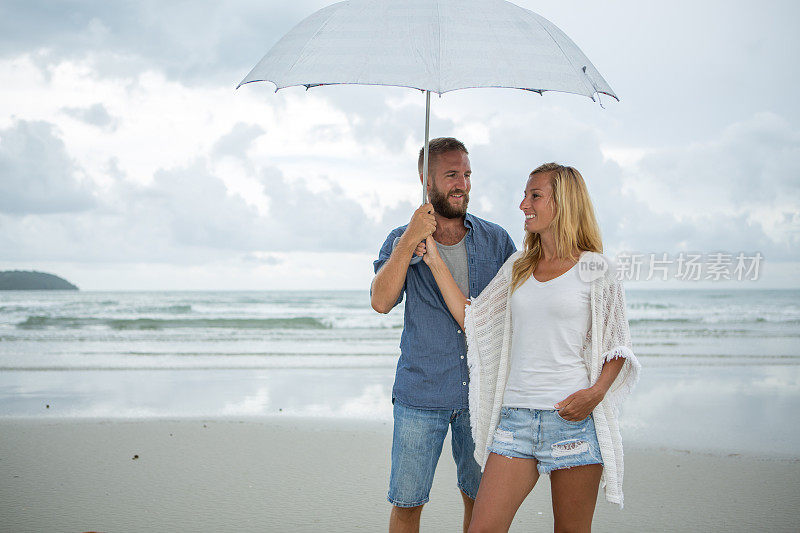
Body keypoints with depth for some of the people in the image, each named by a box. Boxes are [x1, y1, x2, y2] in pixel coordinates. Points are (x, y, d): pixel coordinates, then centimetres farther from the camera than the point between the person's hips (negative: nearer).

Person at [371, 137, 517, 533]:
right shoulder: (401, 241, 2)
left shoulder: (496, 241, 4)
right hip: (420, 395, -1)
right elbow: (381, 301, -15)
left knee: (480, 498, 10)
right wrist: (410, 241, -23)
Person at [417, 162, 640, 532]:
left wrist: (596, 392, -15)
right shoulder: (517, 267, 14)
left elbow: (617, 347, 2)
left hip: (572, 418, -4)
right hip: (516, 417, 4)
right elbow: (471, 318, 13)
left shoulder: (593, 269, 0)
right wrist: (434, 260, 11)